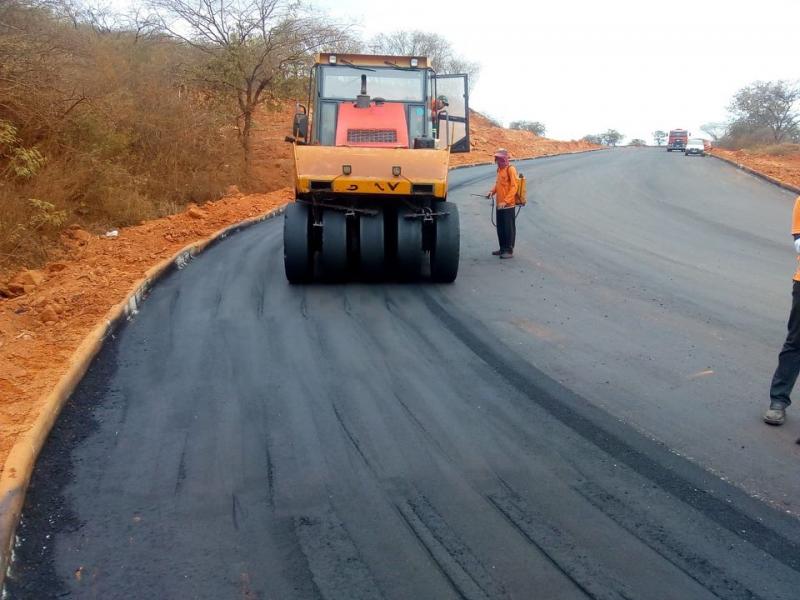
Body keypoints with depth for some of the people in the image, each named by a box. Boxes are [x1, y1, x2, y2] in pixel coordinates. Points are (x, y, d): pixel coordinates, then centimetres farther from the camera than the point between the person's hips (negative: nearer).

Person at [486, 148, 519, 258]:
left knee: (509, 228, -2)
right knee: (500, 228, 14)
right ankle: (503, 248, 25)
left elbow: (514, 187, -17)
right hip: (500, 204, 8)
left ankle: (509, 250, 5)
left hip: (508, 205, -8)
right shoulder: (499, 169, 13)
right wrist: (492, 192, 4)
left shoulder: (510, 169, -12)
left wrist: (505, 201, -22)